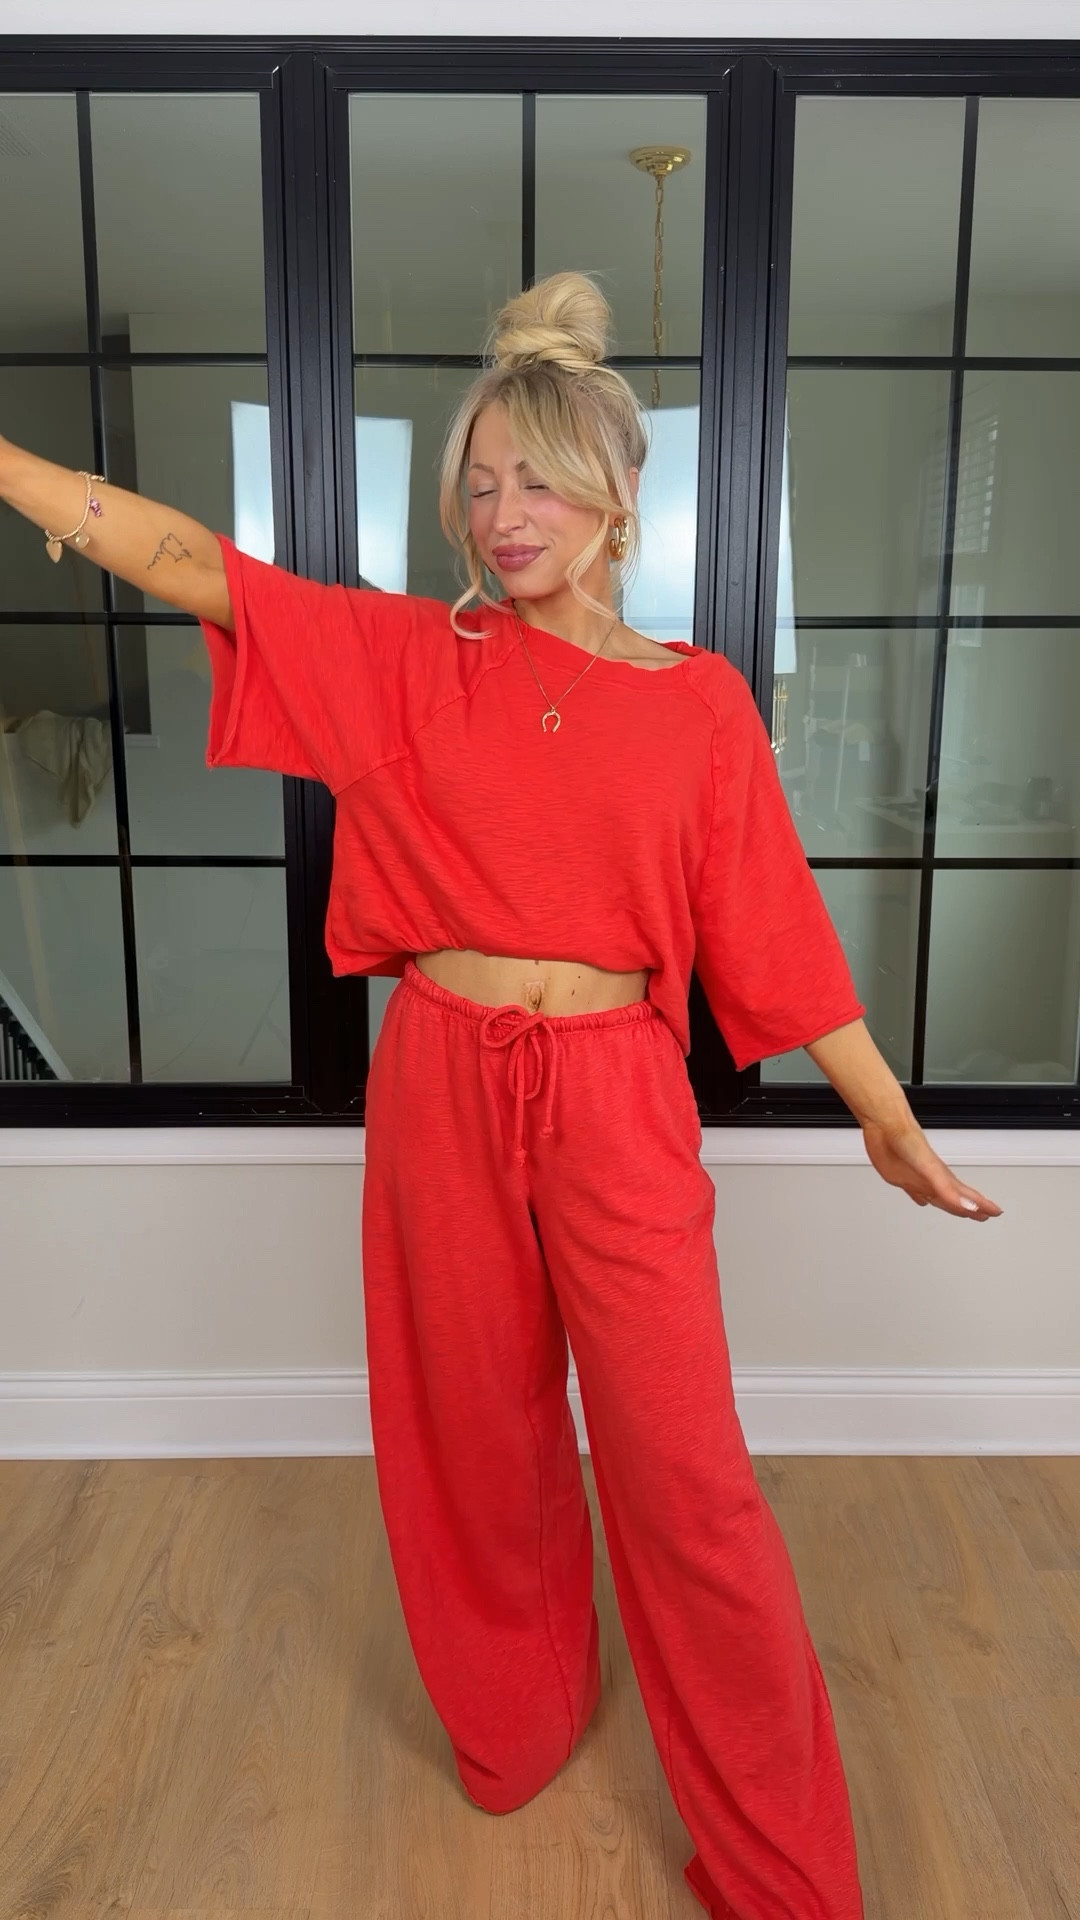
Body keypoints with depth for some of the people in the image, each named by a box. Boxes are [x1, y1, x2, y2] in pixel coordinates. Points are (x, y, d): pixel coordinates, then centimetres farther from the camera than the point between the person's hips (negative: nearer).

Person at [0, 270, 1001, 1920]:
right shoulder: (409, 658, 3)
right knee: (477, 1432, 17)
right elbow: (182, 559, -2)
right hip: (443, 1090, 2)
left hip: (616, 1105, -1)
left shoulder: (698, 701, 0)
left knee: (682, 1468, 3)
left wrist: (887, 1115, 2)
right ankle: (518, 1720, 47)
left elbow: (769, 923, 2)